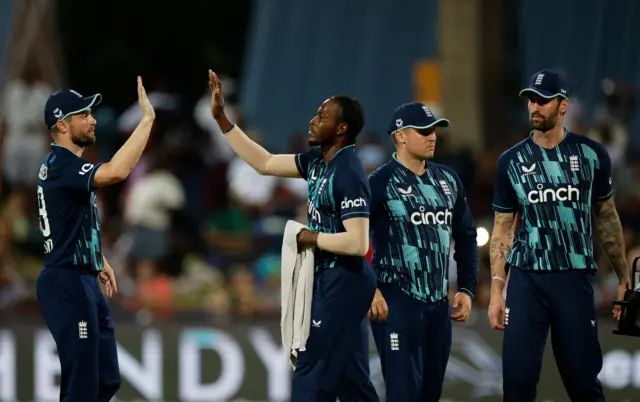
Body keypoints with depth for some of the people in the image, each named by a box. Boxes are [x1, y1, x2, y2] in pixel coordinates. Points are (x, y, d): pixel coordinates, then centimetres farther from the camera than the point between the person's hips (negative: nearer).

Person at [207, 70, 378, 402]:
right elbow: (265, 163, 15)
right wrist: (221, 119, 12)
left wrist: (312, 238, -13)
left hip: (342, 283, -9)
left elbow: (358, 243, -27)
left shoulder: (349, 175, -21)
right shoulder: (317, 162, 6)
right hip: (330, 279, 9)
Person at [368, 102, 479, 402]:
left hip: (438, 302, 7)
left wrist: (466, 288, 11)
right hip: (396, 300, -7)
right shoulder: (380, 183, -9)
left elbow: (466, 237, 19)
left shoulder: (447, 180, 12)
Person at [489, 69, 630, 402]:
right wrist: (496, 290, 1)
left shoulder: (591, 155, 3)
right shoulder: (511, 162, 5)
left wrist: (623, 277, 8)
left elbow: (607, 217, 11)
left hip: (575, 278, -1)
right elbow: (503, 228, 8)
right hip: (526, 278, 1)